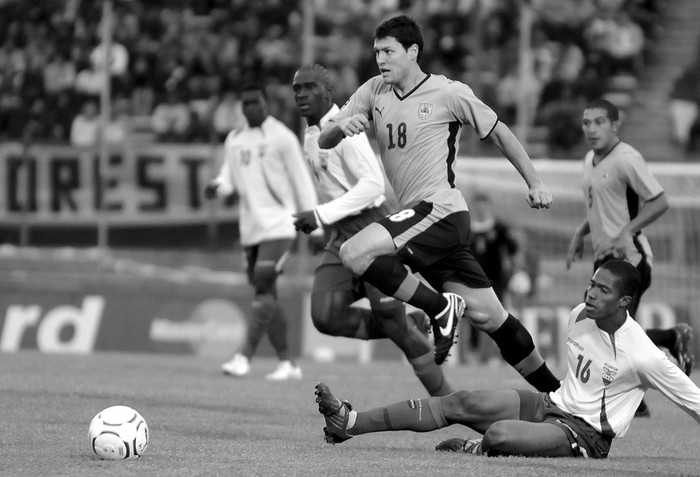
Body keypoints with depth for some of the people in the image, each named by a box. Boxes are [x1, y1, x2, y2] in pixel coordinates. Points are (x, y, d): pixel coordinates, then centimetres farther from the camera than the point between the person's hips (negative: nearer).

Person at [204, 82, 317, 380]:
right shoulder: (234, 140, 15)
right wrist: (216, 188, -11)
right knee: (265, 294, 7)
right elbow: (229, 179, 14)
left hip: (278, 225, -7)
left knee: (263, 287, -18)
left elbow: (301, 182, -3)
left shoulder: (281, 137, -3)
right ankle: (287, 364, 14)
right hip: (251, 229, 7)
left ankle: (244, 357, -25)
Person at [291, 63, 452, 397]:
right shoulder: (311, 135, 16)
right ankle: (408, 325, 7)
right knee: (325, 316, -13)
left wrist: (322, 215, -24)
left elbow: (373, 184, -22)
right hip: (340, 238, 8)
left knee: (394, 322, -11)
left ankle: (444, 397, 2)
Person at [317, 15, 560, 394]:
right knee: (487, 316, 5)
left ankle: (441, 308, -10)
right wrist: (342, 126, -16)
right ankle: (555, 392, 15)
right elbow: (324, 142, 7)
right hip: (416, 214, 6)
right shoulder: (374, 92, 10)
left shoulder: (449, 94, -4)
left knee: (354, 253, -23)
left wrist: (535, 183, 6)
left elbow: (498, 132, 6)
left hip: (440, 209, -6)